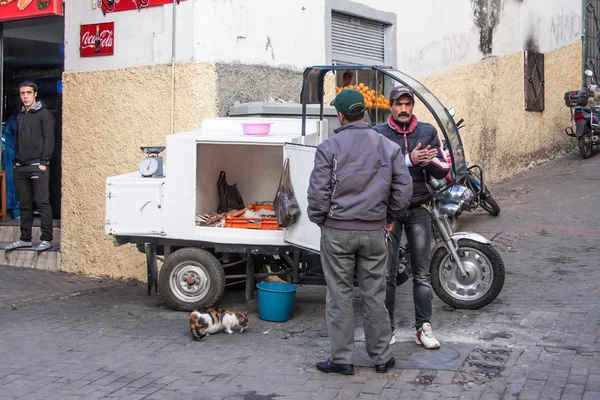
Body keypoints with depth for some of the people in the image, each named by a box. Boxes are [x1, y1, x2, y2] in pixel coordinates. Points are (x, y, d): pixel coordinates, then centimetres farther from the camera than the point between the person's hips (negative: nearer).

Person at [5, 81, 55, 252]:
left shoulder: (44, 114, -2)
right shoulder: (20, 116, 18)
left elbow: (49, 139, -8)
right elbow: (17, 141, 21)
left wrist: (44, 162, -15)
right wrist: (16, 161, 12)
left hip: (38, 166, -7)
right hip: (21, 167, 7)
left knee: (42, 203, -6)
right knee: (25, 205, 10)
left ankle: (46, 239, -3)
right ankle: (25, 238, 16)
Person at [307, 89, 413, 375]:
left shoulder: (329, 148, -8)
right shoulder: (388, 147, 2)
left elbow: (318, 191, -9)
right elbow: (404, 188, 3)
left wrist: (318, 219, 7)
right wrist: (389, 215, 16)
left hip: (337, 231, -3)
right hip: (374, 231, 3)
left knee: (339, 296, 6)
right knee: (375, 295, 11)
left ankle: (341, 359, 11)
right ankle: (381, 357, 19)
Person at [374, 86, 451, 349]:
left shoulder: (428, 132, 7)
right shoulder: (378, 134, -2)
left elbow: (443, 171, 5)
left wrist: (429, 160, -16)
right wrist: (409, 159, -25)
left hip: (418, 209, 3)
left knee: (422, 272, 5)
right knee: (387, 274, 3)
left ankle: (423, 328, 11)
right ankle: (387, 328, 13)